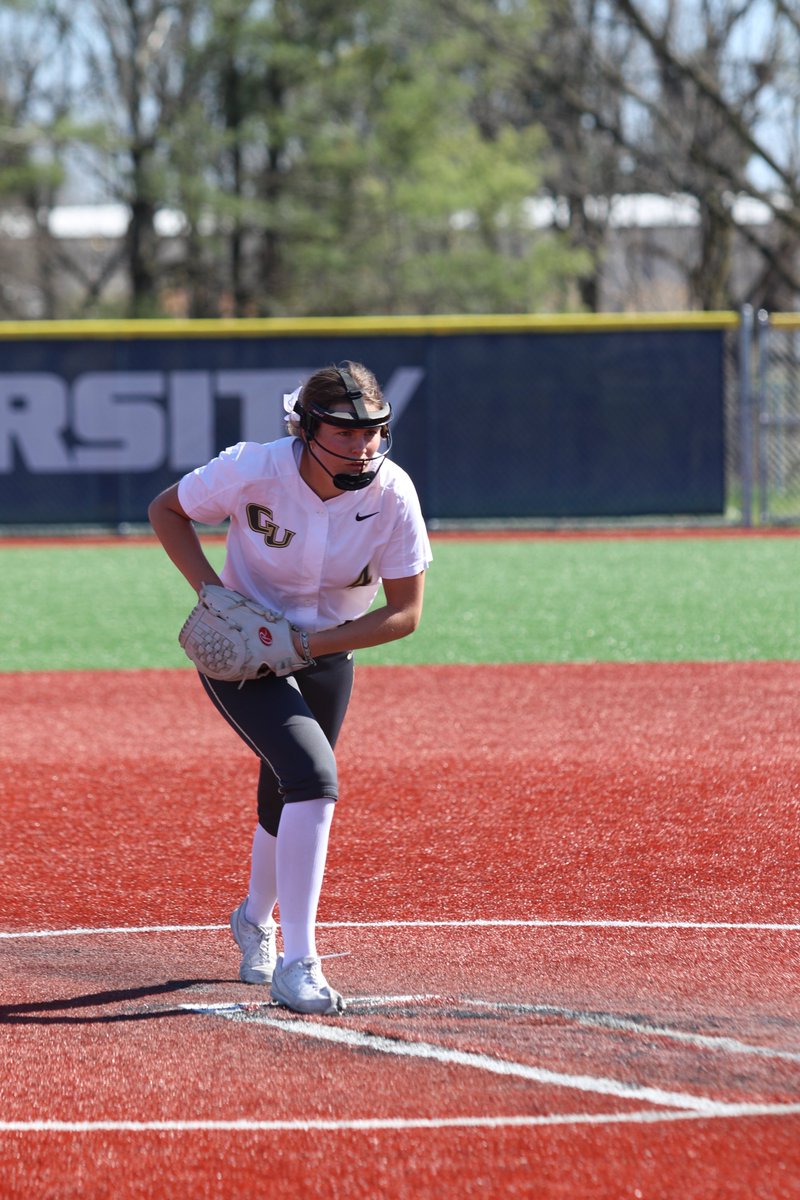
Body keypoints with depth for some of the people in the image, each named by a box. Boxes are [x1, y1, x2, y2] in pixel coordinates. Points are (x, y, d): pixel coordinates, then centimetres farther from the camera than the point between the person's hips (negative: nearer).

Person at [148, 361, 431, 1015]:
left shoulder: (391, 492, -21)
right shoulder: (253, 470, -26)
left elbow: (405, 612, -14)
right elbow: (166, 510, -7)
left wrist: (303, 644, -22)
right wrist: (212, 590, -20)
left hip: (328, 656, 4)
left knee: (287, 802, 16)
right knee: (313, 776, -25)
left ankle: (257, 919, 49)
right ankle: (297, 963, -22)